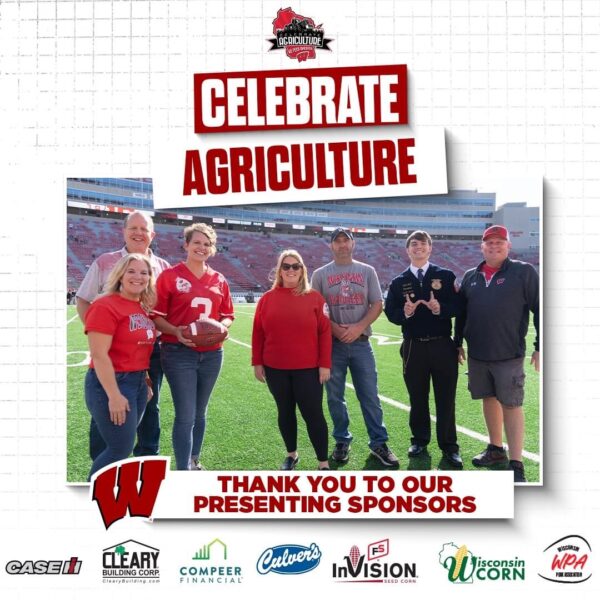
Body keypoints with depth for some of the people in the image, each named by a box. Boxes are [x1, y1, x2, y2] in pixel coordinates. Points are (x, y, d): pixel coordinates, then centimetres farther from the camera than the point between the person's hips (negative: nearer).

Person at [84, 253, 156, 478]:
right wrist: (114, 395, -23)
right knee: (120, 448, -3)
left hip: (137, 382, 8)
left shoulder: (143, 308, 10)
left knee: (120, 446, 16)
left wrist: (146, 382, 17)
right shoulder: (105, 306, -15)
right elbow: (99, 355, -20)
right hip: (111, 383, -8)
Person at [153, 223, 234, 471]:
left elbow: (228, 315, 14)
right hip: (179, 354, -5)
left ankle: (194, 461, 34)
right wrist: (176, 331, -22)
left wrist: (222, 327, -8)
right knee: (185, 415, -6)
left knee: (199, 412, 17)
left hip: (211, 354, 5)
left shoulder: (219, 280, 8)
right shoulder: (170, 276, -5)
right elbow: (156, 316, -5)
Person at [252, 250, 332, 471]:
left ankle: (323, 463, 11)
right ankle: (291, 454, 34)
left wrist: (325, 364, -7)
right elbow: (258, 332, 6)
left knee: (313, 414, -1)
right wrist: (257, 362, 3)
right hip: (275, 369, 2)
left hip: (308, 369, -2)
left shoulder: (314, 297, -2)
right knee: (285, 412, 15)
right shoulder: (268, 298, 3)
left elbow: (325, 332, -3)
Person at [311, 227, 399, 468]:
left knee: (370, 396, 2)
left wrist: (358, 327, -11)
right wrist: (334, 328, -12)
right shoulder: (320, 274, 6)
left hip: (361, 342, 0)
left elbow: (377, 304, 3)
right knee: (335, 397, 7)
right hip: (332, 343, 0)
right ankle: (342, 441, 21)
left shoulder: (367, 271, 8)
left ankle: (378, 443, 12)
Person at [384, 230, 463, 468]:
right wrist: (405, 312, -19)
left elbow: (458, 305, -4)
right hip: (413, 347, 1)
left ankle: (449, 446, 15)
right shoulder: (399, 281, 7)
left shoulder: (446, 276, 3)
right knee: (417, 397, 11)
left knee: (446, 398, 4)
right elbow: (390, 312, 1)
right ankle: (420, 439, 27)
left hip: (442, 345, -1)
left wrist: (440, 308, -23)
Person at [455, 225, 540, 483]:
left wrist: (540, 347, -9)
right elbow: (461, 313, 17)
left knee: (511, 406, -3)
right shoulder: (471, 276, 10)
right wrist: (458, 343, 16)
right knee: (489, 400, 15)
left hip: (509, 355, -5)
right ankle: (496, 450, 31)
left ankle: (516, 465, 3)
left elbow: (540, 310, -5)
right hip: (477, 354, 5)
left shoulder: (523, 272, -4)